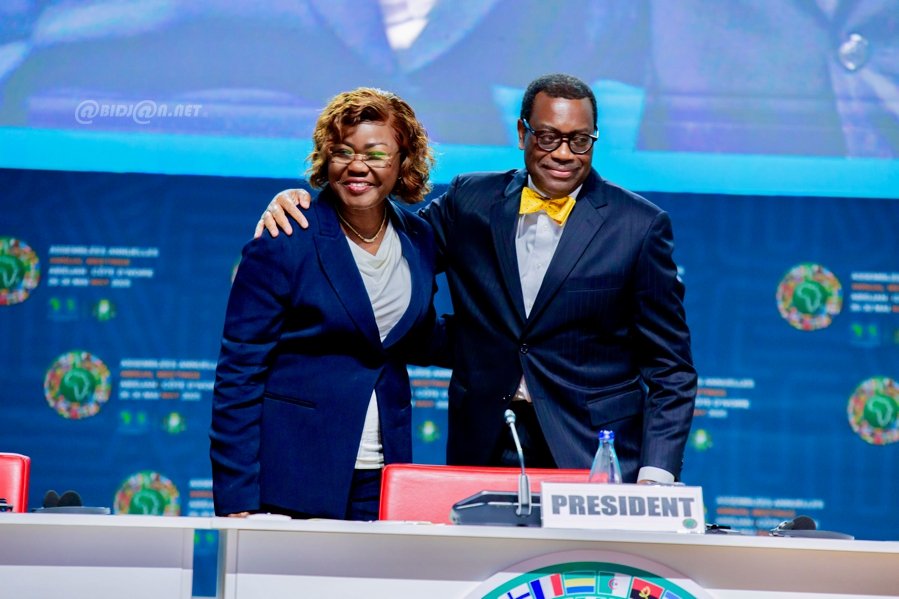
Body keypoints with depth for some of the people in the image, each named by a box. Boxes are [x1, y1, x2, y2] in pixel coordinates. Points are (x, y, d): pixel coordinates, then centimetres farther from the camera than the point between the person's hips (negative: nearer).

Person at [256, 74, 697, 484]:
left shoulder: (640, 226, 0)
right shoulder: (470, 201, 8)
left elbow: (670, 368, 1)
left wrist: (655, 477, -10)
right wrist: (296, 205, -2)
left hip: (596, 460, -2)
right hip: (484, 451, 2)